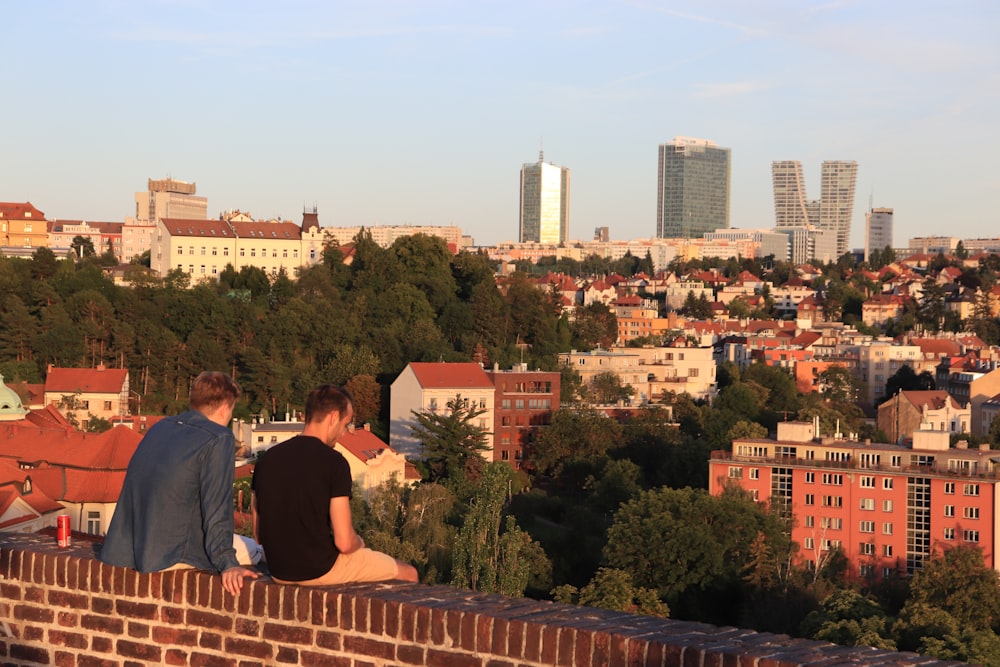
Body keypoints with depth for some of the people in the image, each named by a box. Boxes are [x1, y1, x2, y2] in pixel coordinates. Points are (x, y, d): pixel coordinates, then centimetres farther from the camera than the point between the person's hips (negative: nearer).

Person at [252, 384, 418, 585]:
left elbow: (259, 534, 7)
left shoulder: (267, 459, 0)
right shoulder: (334, 462, -17)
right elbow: (344, 542, -20)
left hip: (278, 572, 7)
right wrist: (358, 543, 3)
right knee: (408, 573, 13)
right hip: (322, 569, -7)